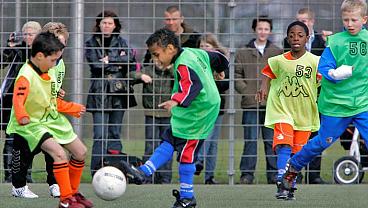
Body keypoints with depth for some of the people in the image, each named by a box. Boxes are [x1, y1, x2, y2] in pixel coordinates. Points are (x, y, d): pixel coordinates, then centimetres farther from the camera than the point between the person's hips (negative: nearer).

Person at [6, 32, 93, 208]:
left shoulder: (50, 72, 4)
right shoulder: (26, 77, -24)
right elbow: (18, 101, -38)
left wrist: (73, 109, 24)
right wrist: (23, 117, -57)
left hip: (52, 119, 9)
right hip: (32, 124, -9)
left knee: (80, 151, 11)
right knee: (59, 153, -28)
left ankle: (73, 193, 30)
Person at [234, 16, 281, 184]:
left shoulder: (278, 53, 10)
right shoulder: (243, 53, 8)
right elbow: (237, 75, 5)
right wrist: (246, 91, -7)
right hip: (250, 104, -1)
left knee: (272, 140, 3)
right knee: (250, 140, -2)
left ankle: (274, 174, 8)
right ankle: (247, 173, 2)